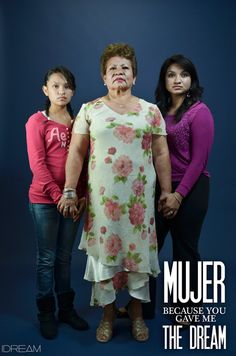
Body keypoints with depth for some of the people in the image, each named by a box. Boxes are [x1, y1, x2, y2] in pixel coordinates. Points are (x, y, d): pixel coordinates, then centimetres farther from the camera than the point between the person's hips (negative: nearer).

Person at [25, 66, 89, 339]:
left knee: (65, 256, 14)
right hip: (44, 200, -3)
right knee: (47, 258, 6)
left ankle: (66, 308, 27)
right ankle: (46, 313, 21)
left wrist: (82, 195, -3)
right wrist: (58, 196, -16)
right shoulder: (37, 121, -4)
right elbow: (37, 164, -10)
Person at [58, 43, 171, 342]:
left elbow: (161, 154, 5)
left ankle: (137, 311, 28)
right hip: (101, 196, 0)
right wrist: (69, 191, -4)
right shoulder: (89, 110, 4)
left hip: (139, 196, 1)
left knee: (138, 250, 7)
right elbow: (76, 152, 1)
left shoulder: (150, 111, 6)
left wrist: (167, 192, 2)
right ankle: (108, 312, 26)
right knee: (104, 250, 7)